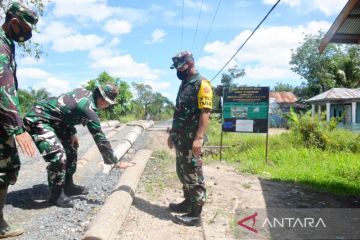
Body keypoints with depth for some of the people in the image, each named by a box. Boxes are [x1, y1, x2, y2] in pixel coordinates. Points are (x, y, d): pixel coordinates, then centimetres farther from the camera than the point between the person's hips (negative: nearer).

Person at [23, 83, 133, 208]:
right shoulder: (88, 109, -25)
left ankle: (68, 185, 26)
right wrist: (116, 162, -14)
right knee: (58, 156, -24)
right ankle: (55, 195, -5)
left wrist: (72, 133, 9)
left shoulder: (83, 91, -1)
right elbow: (100, 138, -22)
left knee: (70, 148, 16)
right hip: (37, 120, -11)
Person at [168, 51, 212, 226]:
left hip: (192, 140, -9)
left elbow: (205, 112, -20)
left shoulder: (201, 83, -12)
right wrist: (172, 133, 22)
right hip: (181, 139, 9)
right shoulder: (184, 84, 17)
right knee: (183, 173, 17)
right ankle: (188, 202, 32)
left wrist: (199, 138, -27)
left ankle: (195, 215, 5)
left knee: (194, 176, -3)